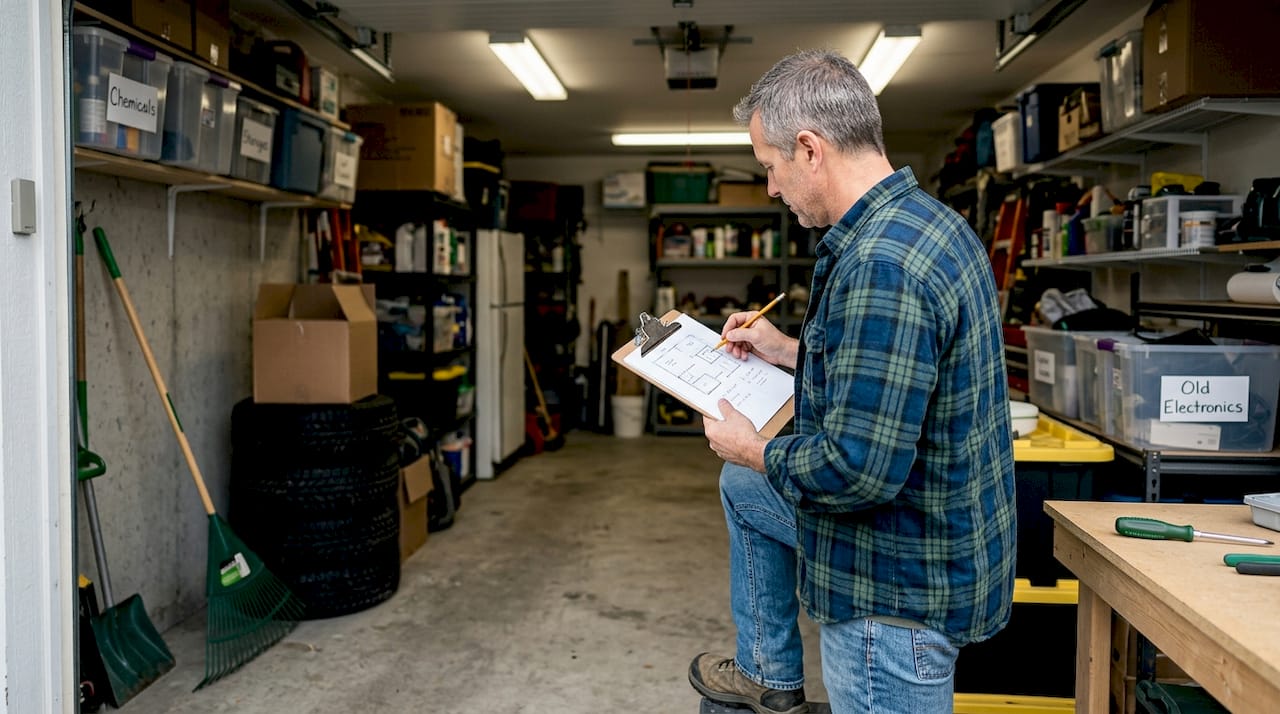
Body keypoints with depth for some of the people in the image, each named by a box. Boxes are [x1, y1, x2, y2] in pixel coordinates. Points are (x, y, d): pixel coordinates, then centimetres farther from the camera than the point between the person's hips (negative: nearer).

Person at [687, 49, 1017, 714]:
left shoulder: (877, 265, -30)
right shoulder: (925, 219, 3)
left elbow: (859, 469, -31)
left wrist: (754, 450, -13)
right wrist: (788, 351, 13)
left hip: (900, 590, -11)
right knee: (743, 486, 24)